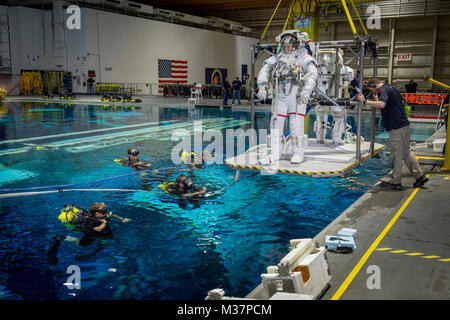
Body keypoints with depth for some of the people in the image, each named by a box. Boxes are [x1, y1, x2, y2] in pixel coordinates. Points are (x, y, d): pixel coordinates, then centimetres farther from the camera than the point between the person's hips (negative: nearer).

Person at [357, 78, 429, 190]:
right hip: (404, 124, 10)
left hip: (396, 127, -10)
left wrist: (365, 101, -30)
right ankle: (420, 176, 22)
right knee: (406, 152, 18)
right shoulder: (392, 88, 18)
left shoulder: (384, 90, -12)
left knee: (397, 155, -2)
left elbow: (382, 104, -31)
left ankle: (395, 182, 5)